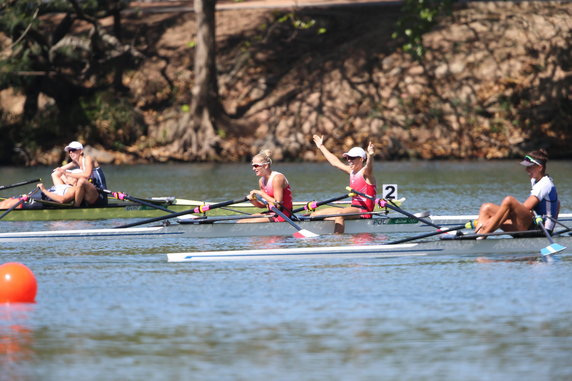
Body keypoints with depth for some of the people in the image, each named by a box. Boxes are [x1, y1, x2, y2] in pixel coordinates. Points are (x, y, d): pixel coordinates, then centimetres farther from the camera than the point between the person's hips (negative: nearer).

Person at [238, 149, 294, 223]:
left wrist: (261, 193, -18)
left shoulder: (277, 178, -17)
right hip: (271, 214, 9)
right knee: (240, 222, 1)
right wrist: (253, 201, -5)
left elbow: (278, 204, -22)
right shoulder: (261, 181, 9)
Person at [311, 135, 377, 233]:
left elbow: (369, 166, -33)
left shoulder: (365, 173, -9)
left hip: (363, 211, -10)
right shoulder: (352, 172, 16)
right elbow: (335, 162, 29)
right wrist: (321, 147, 39)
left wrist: (370, 155, -56)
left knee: (339, 214, -39)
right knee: (315, 215, 7)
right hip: (353, 209, 10)